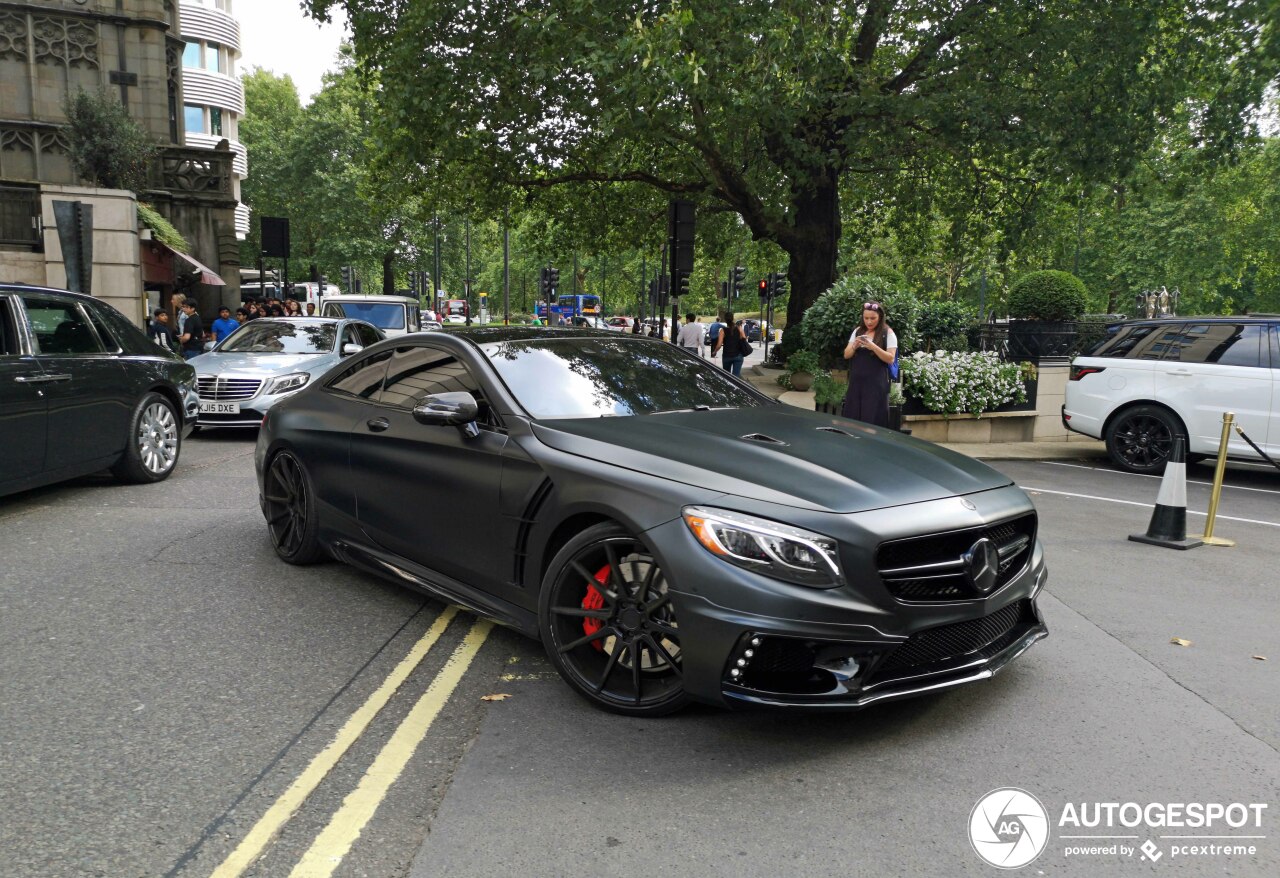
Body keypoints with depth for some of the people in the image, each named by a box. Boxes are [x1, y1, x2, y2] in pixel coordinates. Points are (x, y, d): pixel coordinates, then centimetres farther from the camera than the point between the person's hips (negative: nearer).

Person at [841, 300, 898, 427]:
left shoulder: (888, 333, -2)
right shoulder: (858, 331, 11)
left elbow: (890, 359, -8)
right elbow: (846, 355, 11)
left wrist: (873, 347, -21)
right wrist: (854, 346, -10)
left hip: (876, 384, -4)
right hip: (856, 382, 4)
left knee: (872, 420, -5)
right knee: (852, 418, 4)